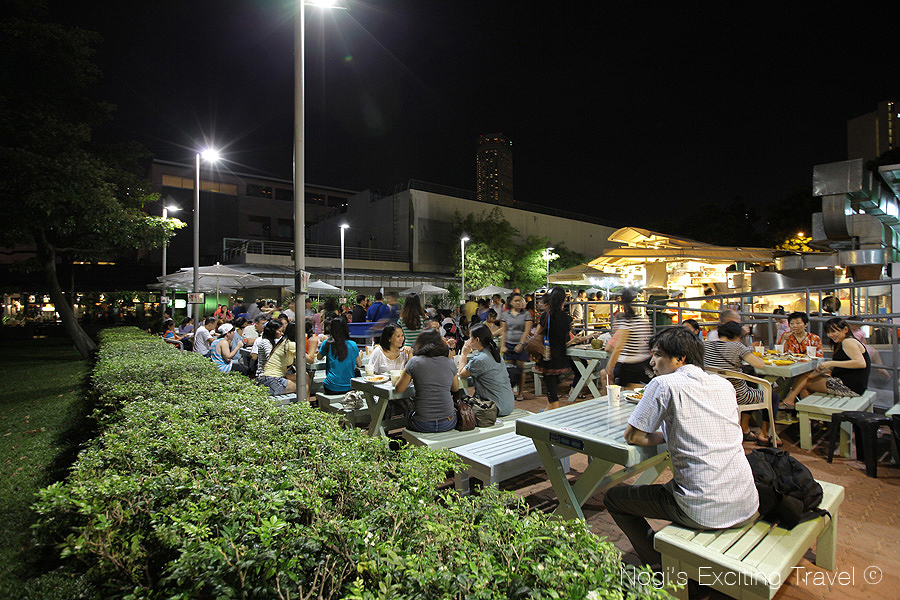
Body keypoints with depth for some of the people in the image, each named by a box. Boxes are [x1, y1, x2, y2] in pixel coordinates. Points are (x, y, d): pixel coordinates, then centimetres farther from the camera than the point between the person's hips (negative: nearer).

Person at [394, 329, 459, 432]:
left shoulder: (414, 361, -8)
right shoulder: (450, 362, 0)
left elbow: (398, 389, 0)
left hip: (423, 425, -2)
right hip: (448, 424, 2)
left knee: (409, 416, 30)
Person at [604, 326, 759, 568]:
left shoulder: (665, 384, -14)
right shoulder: (724, 385, 6)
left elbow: (632, 436, -10)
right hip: (748, 505, 7)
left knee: (614, 497, 10)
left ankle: (661, 568, 13)